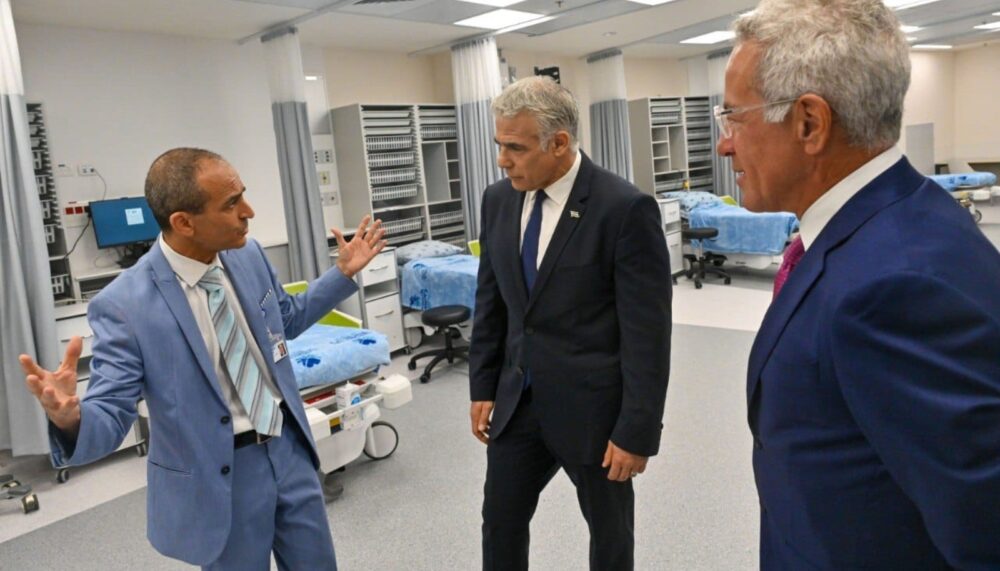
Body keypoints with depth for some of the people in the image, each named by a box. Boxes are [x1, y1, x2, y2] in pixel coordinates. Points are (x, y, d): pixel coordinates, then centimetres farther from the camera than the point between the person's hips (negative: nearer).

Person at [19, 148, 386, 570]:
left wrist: (344, 272, 7)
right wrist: (70, 417, -38)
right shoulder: (125, 305, -21)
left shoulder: (248, 256, -3)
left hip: (288, 449, 5)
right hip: (219, 476, -5)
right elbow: (110, 418, -16)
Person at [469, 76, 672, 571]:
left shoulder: (625, 209, -18)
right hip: (519, 401, 5)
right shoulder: (498, 201, 1)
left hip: (594, 407, -5)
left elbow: (647, 332, -17)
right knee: (500, 522, 18)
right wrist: (483, 387, 9)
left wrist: (637, 431, -15)